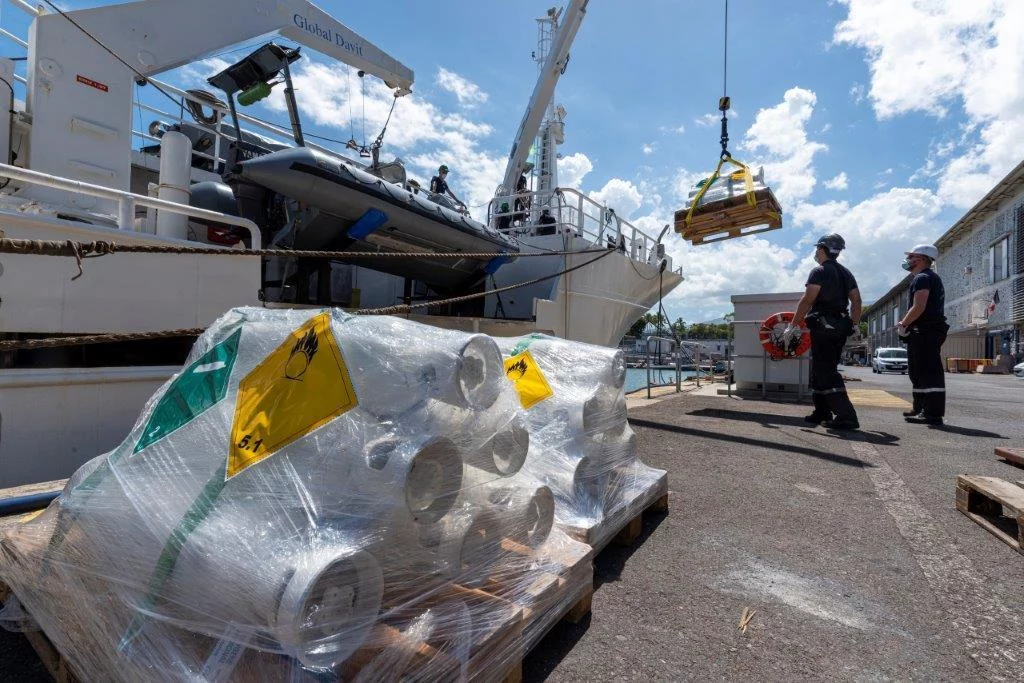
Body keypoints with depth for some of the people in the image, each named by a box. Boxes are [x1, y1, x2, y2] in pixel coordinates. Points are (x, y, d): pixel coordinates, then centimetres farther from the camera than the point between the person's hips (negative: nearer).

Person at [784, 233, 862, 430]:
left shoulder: (819, 271, -9)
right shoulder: (846, 273, 17)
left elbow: (807, 300, -17)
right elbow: (856, 301, 15)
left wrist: (792, 326, -16)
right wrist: (854, 325, 19)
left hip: (823, 326, -9)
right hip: (841, 325, 9)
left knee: (825, 371, -9)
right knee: (821, 369, 16)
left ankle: (846, 416, -17)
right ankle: (822, 412, 21)